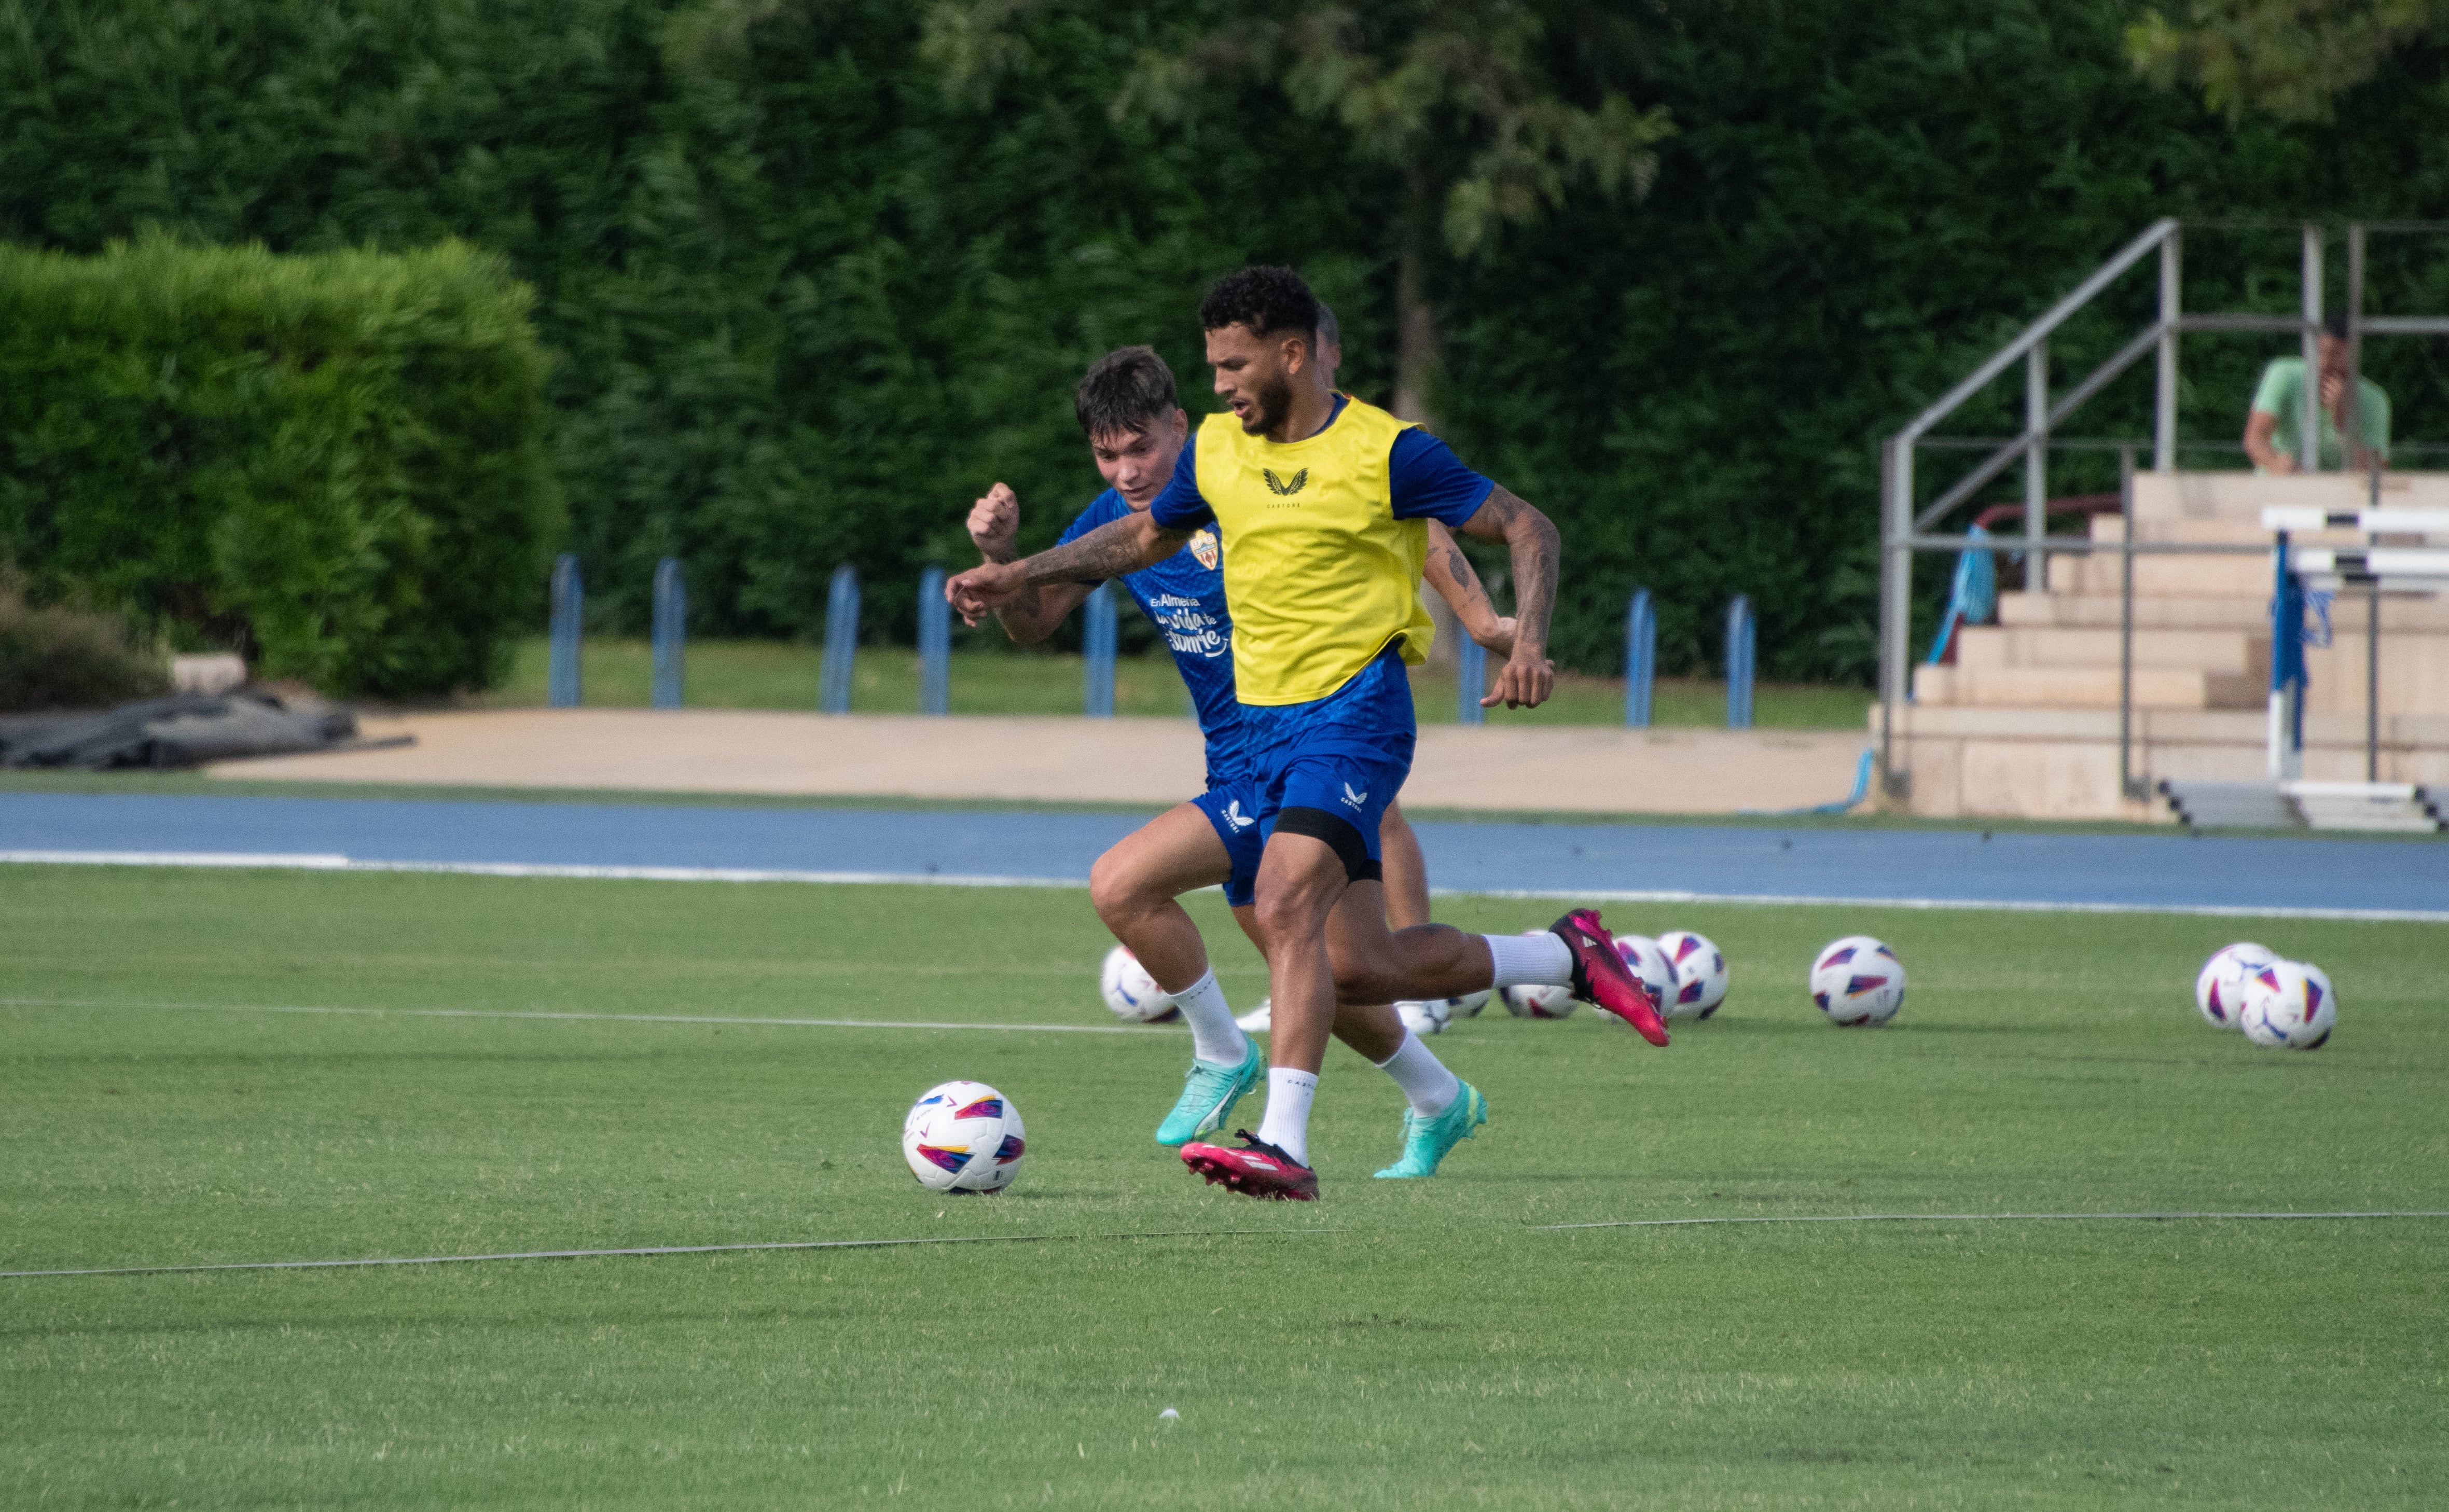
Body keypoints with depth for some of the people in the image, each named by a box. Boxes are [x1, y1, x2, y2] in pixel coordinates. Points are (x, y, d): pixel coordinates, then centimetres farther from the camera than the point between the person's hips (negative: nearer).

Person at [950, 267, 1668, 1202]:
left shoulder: (1385, 453, -10)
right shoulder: (1216, 450, 8)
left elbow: (1526, 528, -4)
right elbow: (1147, 535, 27)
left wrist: (1528, 644, -19)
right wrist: (1019, 575, 21)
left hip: (1354, 711, -7)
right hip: (1266, 727, 7)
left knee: (1286, 909, -26)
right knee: (1359, 967, 5)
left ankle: (1283, 1145, -31)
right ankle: (1566, 958, 26)